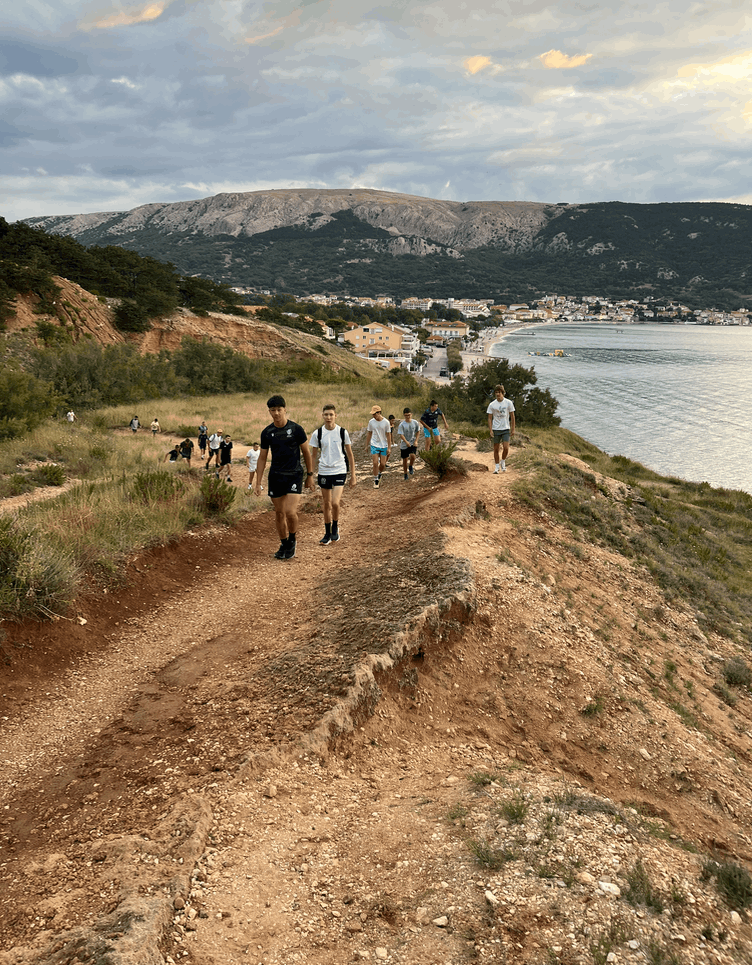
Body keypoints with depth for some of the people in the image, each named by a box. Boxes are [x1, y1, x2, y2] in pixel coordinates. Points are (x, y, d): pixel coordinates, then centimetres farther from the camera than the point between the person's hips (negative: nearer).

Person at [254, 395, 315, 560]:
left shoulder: (296, 429, -6)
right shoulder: (267, 433, 3)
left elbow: (306, 453, 3)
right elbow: (262, 458, 10)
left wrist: (310, 476, 4)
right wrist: (258, 483, 7)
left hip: (294, 475, -3)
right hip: (275, 476, 4)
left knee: (290, 511, -15)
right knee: (279, 513, 8)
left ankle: (293, 539, 9)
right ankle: (284, 544, 24)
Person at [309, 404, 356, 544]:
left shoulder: (342, 432, -3)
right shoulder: (317, 434, 0)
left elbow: (349, 454, 5)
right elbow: (314, 455, 9)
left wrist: (353, 475, 3)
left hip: (339, 471, -2)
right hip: (323, 472, 2)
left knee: (335, 503, -15)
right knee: (326, 505, 9)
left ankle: (335, 527, 11)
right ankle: (327, 534, 22)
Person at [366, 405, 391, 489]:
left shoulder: (386, 422, -8)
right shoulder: (371, 422, -2)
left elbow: (388, 435, -2)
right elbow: (369, 434, 9)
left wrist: (389, 447, -4)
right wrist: (367, 445, 11)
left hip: (384, 446, -1)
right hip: (374, 445, 1)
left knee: (383, 464, 2)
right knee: (375, 463, -9)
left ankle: (379, 473, 34)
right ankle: (376, 481, 1)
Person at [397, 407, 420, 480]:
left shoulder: (415, 422, -5)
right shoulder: (401, 425, -14)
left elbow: (417, 432, 8)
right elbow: (401, 435, -19)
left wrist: (416, 441, -2)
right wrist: (406, 442, -32)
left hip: (413, 443, 1)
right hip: (404, 445, -1)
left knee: (413, 455, -23)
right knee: (405, 459, 6)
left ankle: (411, 467, 6)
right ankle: (405, 473, 25)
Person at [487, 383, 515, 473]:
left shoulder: (509, 403, -2)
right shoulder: (492, 405, -1)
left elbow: (512, 416, 5)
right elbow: (490, 418, 2)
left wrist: (513, 429, 2)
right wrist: (490, 430, -6)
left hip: (506, 429, -1)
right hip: (496, 429, 1)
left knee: (506, 448, -11)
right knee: (496, 449, 5)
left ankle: (503, 462, 16)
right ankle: (497, 466, 17)